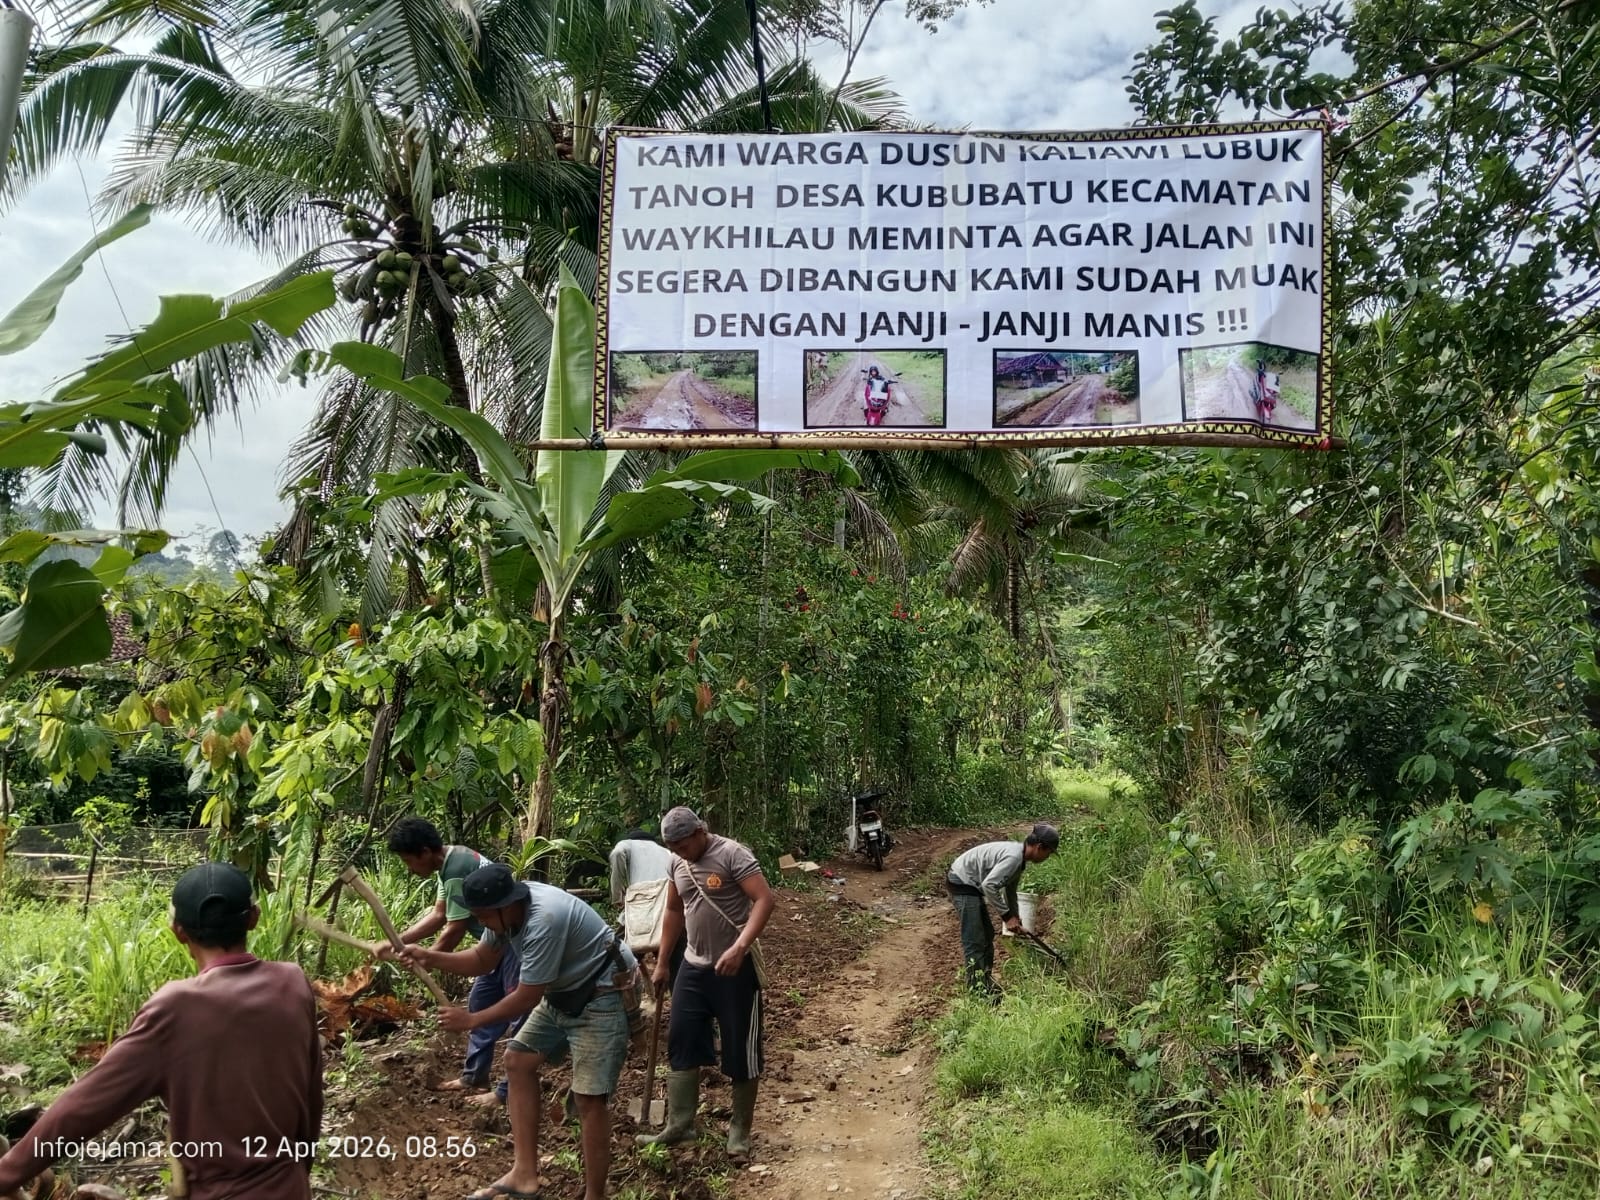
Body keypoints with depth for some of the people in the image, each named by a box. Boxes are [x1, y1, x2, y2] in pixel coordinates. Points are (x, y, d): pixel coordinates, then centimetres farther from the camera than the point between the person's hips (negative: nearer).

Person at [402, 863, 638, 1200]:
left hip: (603, 997, -10)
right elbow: (482, 960, 11)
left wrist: (472, 1019, -12)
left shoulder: (543, 921, -34)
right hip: (564, 993, 10)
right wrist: (430, 958, -3)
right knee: (518, 1061, 11)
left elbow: (527, 997, -24)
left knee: (589, 1096, -11)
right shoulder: (506, 908, -5)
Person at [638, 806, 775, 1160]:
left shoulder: (732, 854, -17)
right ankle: (679, 1125, 22)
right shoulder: (678, 863, 5)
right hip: (693, 967, 7)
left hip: (733, 968, -7)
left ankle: (740, 1130, 17)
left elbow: (765, 899, -25)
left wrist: (739, 947, -35)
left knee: (741, 1050, 3)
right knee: (681, 1043, 9)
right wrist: (662, 964, 19)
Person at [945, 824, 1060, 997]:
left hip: (970, 884, 11)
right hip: (962, 883, -11)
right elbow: (989, 885, -30)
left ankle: (986, 982, 26)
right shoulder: (1014, 857, -25)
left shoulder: (1019, 856, 7)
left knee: (987, 934, 16)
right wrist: (1006, 916, -22)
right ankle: (977, 989, -5)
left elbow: (1010, 889, 22)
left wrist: (1015, 918, 26)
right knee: (974, 940, -9)